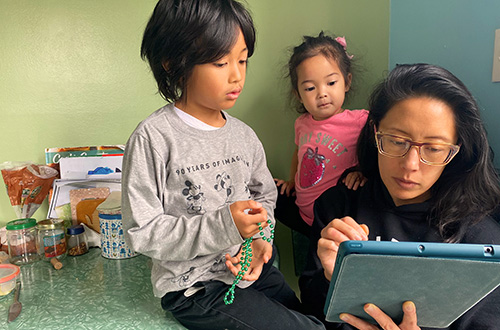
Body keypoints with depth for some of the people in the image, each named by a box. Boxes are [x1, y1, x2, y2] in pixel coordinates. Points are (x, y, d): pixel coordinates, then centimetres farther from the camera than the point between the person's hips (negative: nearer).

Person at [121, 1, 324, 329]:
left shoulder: (244, 135, 2)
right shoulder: (153, 138, -17)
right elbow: (141, 231, -18)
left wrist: (259, 239, -8)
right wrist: (223, 226, -26)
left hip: (251, 269, 6)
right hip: (194, 286, -6)